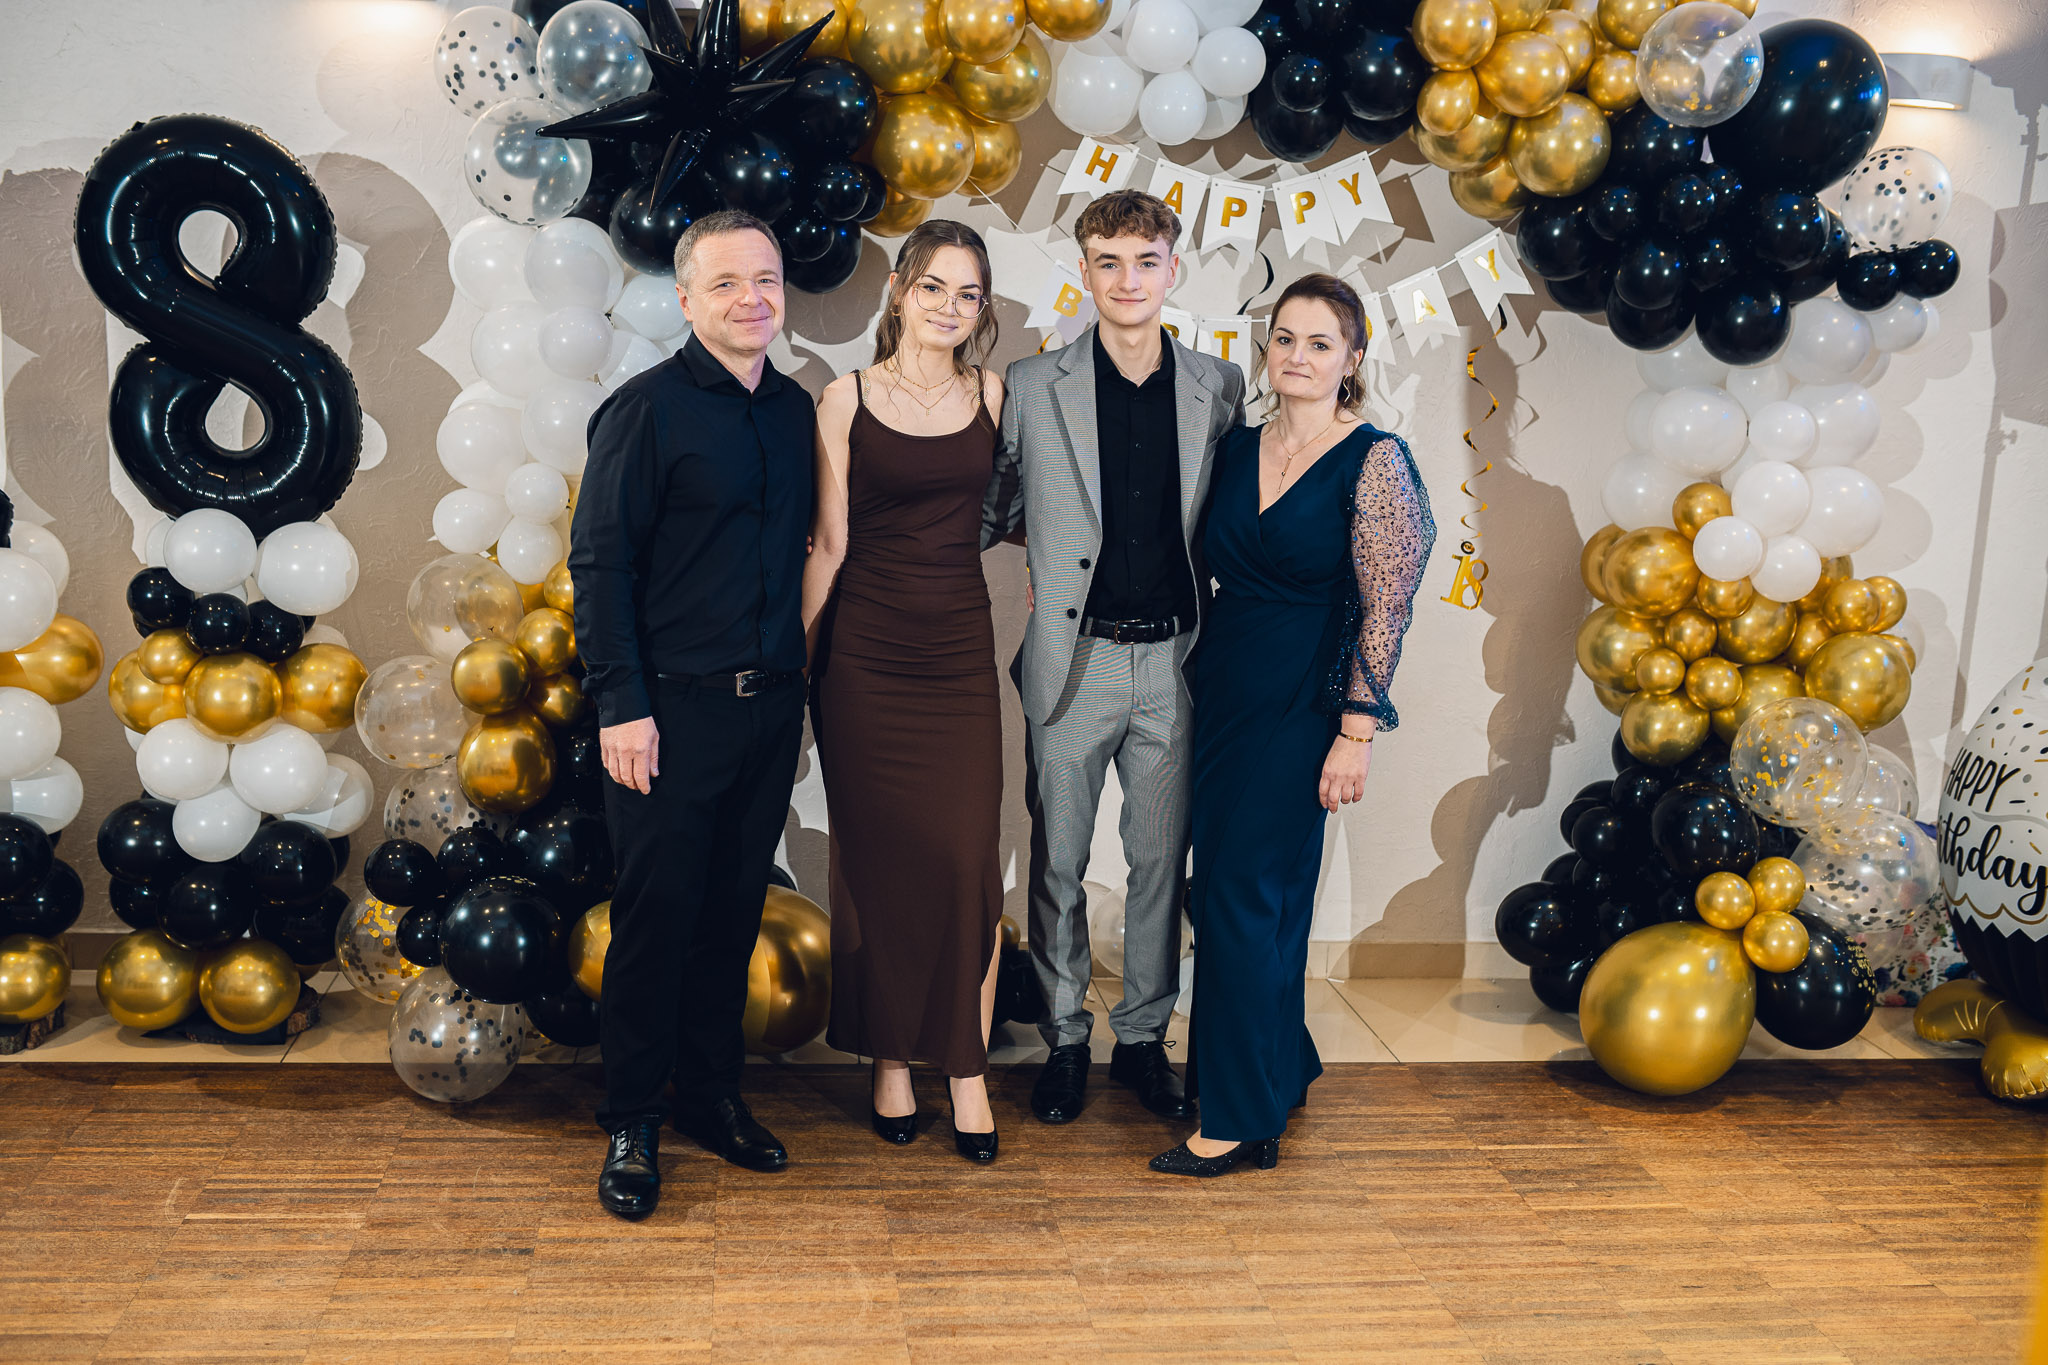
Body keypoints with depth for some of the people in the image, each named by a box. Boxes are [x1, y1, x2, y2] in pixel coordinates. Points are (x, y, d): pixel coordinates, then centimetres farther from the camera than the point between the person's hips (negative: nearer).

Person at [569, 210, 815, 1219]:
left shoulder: (797, 412, 10)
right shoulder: (646, 409, -7)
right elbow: (600, 564, -9)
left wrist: (798, 679, 12)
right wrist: (621, 705, -14)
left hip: (772, 705, 5)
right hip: (673, 708, -5)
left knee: (735, 909, 14)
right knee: (657, 913, 2)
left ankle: (712, 1095, 29)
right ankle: (631, 1123, 17)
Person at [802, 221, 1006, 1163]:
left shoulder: (994, 396, 6)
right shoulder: (847, 398, 0)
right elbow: (829, 544, 1)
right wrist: (798, 659, 2)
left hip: (961, 652, 1)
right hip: (865, 654, -1)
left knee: (967, 863, -2)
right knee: (878, 862, 6)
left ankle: (968, 1070, 11)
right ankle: (890, 1062, 21)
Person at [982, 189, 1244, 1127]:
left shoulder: (1219, 388, 5)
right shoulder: (1032, 387, 0)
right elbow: (990, 515, 8)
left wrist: (1218, 639, 6)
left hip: (1174, 662, 2)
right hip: (1073, 661, -1)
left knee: (1161, 863, 10)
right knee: (1057, 863, 8)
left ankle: (1144, 1036, 27)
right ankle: (1065, 1039, 25)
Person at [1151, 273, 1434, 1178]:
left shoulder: (1373, 462, -9)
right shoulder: (1238, 448, 9)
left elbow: (1384, 609, -12)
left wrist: (1356, 733, -15)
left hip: (1300, 706, -6)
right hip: (1221, 689, 6)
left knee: (1239, 896, -5)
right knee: (1262, 896, 13)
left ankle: (1241, 1119, 6)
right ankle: (1284, 1065, 32)